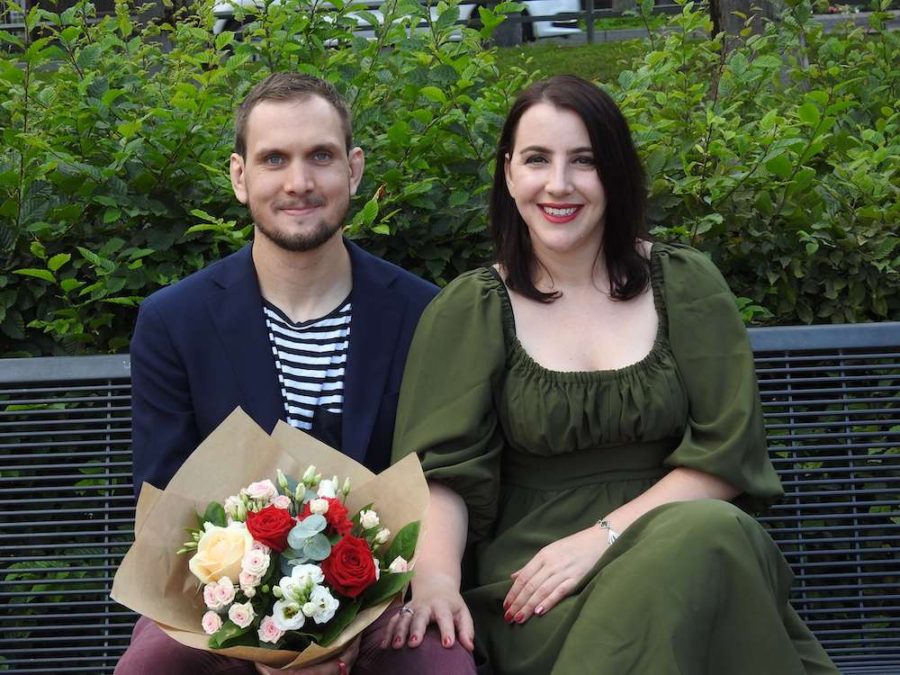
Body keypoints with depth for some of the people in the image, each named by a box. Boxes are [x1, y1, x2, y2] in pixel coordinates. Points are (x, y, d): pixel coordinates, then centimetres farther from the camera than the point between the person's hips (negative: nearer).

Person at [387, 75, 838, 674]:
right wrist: (435, 578, -25)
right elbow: (440, 469, -4)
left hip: (687, 556, 2)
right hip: (532, 588, -2)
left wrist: (602, 536, -12)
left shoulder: (685, 284, 7)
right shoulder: (469, 311, 6)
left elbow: (727, 451, 1)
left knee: (711, 534, -35)